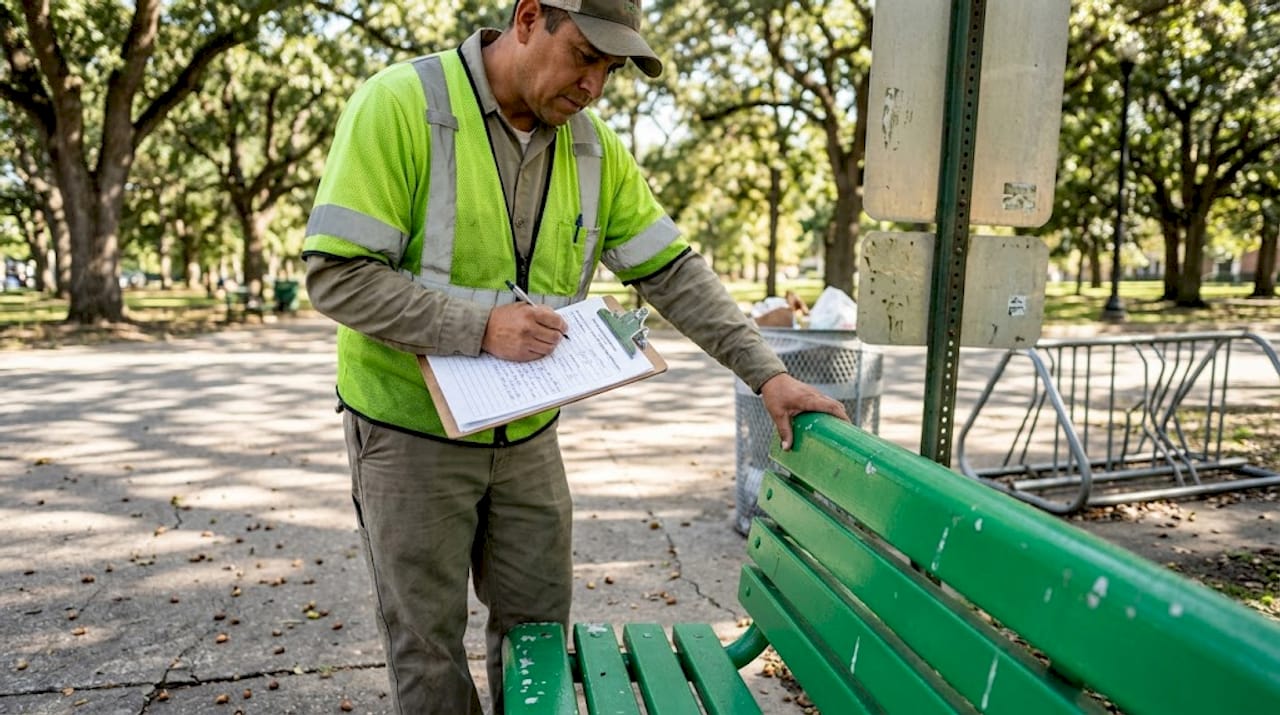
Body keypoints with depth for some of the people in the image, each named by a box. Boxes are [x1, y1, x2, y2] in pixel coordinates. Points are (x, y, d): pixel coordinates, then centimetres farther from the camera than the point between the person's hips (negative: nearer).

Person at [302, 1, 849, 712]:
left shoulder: (593, 147, 1)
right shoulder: (400, 105, -15)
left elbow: (674, 273, 1)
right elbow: (335, 274, -19)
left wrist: (766, 373, -8)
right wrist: (479, 326, -27)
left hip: (527, 435, 5)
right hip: (412, 433, -4)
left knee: (540, 625, 16)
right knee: (428, 645, 11)